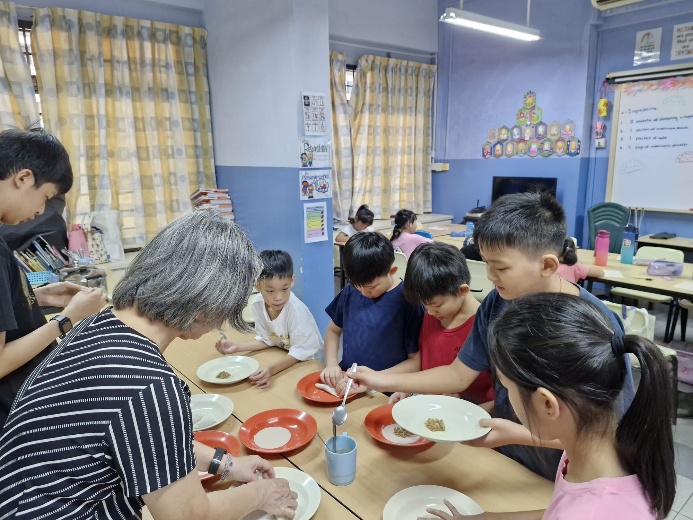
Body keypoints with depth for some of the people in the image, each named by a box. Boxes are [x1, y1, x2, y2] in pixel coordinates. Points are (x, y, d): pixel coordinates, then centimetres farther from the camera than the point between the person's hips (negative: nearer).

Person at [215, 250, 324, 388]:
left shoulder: (296, 309, -30)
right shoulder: (258, 304, -13)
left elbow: (300, 352, -23)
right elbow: (266, 339, 2)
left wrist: (272, 370, -34)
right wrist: (237, 347, -8)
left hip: (308, 361, -6)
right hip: (284, 358, 6)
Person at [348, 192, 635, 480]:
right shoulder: (496, 304, -8)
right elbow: (459, 374, 0)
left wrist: (517, 434, -29)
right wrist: (384, 381, -7)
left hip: (562, 481, -3)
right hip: (503, 462, 3)